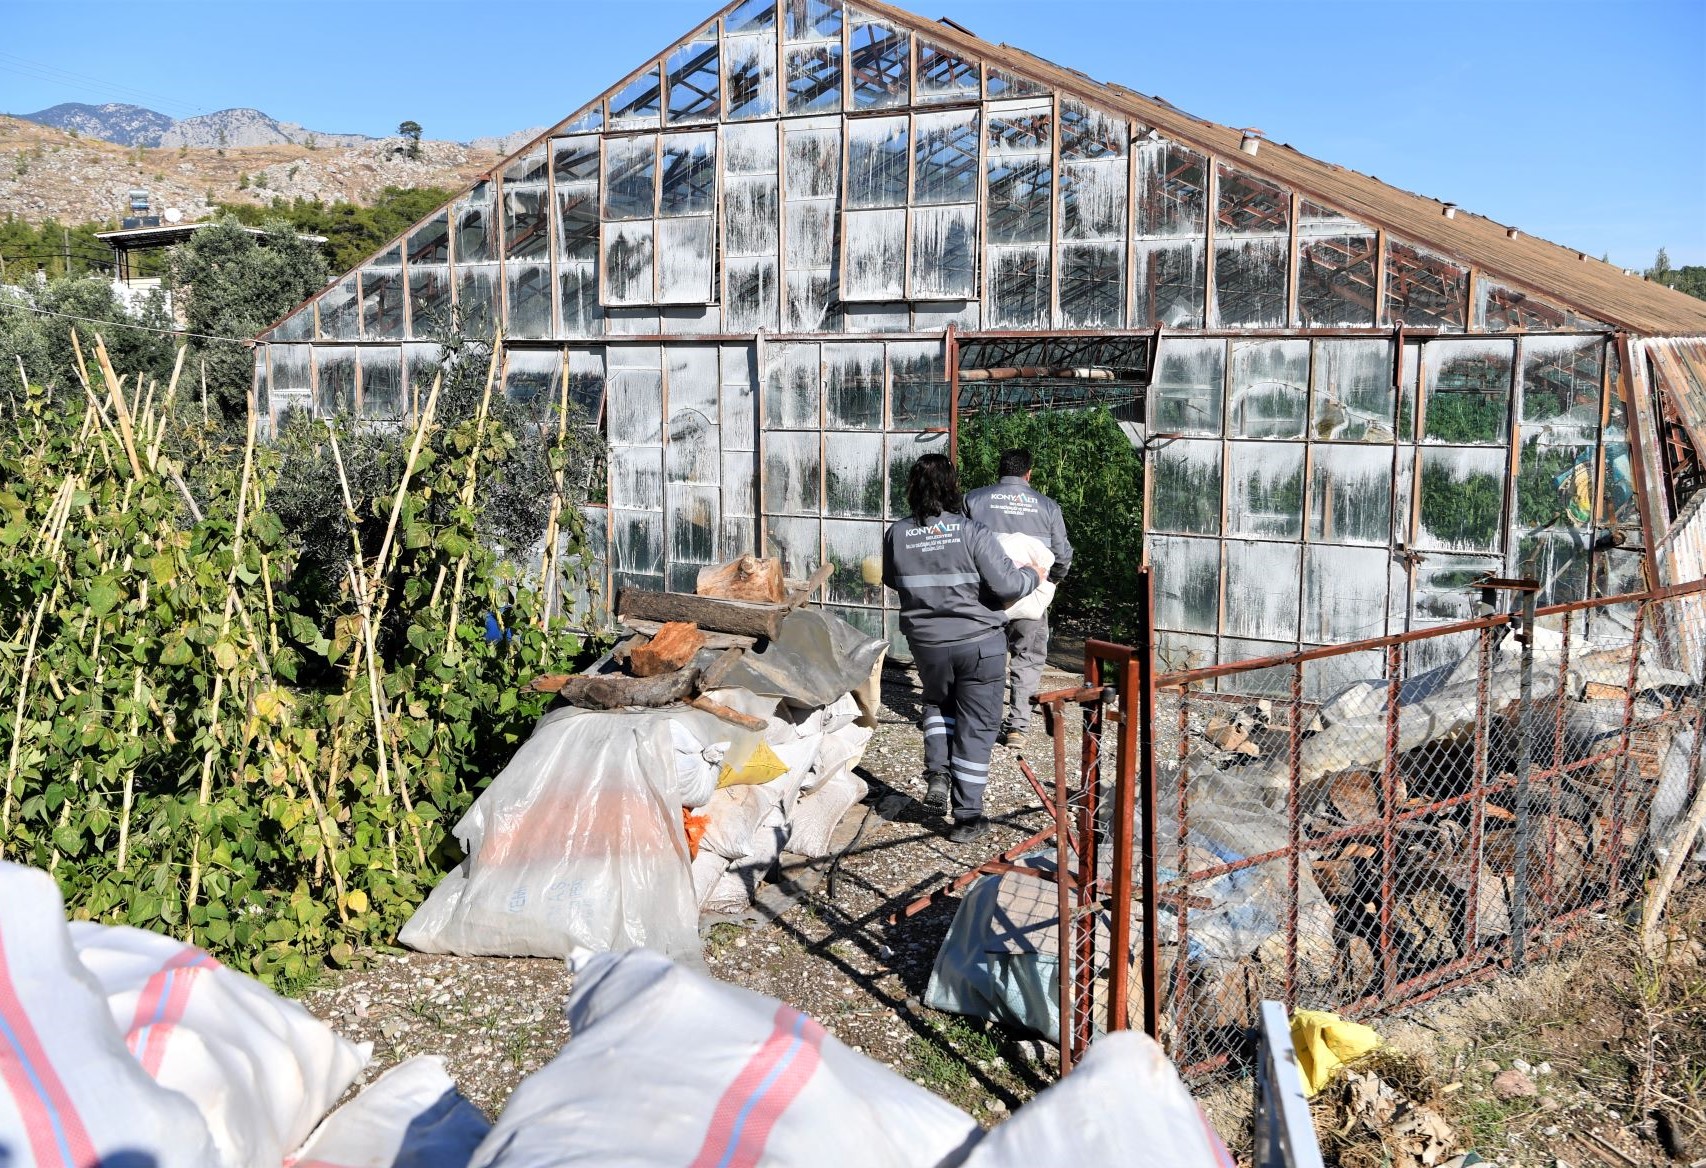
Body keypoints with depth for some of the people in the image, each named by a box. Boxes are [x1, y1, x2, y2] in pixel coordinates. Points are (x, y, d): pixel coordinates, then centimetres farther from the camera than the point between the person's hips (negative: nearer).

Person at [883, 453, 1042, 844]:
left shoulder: (896, 534, -5)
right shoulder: (972, 532, -16)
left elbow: (892, 580, 12)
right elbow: (1006, 584, -19)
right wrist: (1031, 575, 2)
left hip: (927, 643, 3)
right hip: (978, 641, -3)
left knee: (938, 703, 31)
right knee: (976, 727, 8)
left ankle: (937, 774, 12)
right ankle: (967, 818, 12)